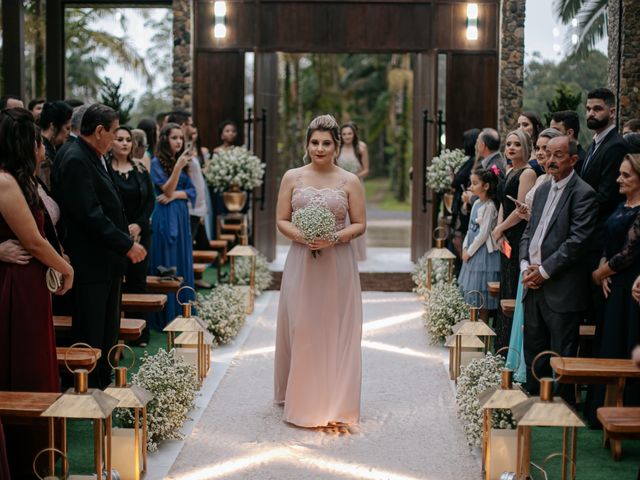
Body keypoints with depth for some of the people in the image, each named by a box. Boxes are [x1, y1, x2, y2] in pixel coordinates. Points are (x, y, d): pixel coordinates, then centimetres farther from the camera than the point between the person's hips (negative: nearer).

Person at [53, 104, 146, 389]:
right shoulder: (75, 161, -18)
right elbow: (90, 215, -24)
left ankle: (104, 384, 26)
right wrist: (127, 245, -20)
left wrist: (125, 239, 10)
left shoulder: (97, 159, 13)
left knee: (108, 333, 16)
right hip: (91, 264, -10)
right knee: (90, 336, -2)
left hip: (109, 260, 10)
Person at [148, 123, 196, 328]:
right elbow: (167, 189, -15)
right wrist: (177, 167, -26)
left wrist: (176, 194, -10)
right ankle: (165, 317, 2)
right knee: (166, 266, -3)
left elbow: (192, 191, 9)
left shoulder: (182, 161, 12)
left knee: (183, 264, 8)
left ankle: (182, 315, 15)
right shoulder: (157, 162, -6)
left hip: (181, 216, 7)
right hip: (165, 217, -7)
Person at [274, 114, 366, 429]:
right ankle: (301, 398, 17)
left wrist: (335, 237, -16)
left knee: (336, 331, 2)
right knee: (300, 329, 3)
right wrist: (301, 236, -15)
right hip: (301, 262, 1)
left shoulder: (350, 181, 1)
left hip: (338, 264, -1)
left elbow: (360, 224, 2)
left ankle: (333, 402, 11)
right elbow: (281, 220, 4)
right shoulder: (292, 177, 5)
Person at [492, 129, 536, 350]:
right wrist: (500, 233, 0)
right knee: (507, 289, 12)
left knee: (515, 290, -5)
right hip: (507, 239, 9)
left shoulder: (528, 173, -12)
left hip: (521, 237, -9)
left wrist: (499, 230, -7)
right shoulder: (510, 172, 15)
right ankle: (505, 343, 20)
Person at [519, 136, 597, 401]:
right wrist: (525, 265, 0)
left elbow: (577, 241, -17)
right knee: (533, 352, 16)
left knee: (562, 357, -1)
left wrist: (544, 271, -15)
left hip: (562, 290, -8)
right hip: (534, 285, 8)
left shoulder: (583, 193, -11)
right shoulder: (543, 190, 14)